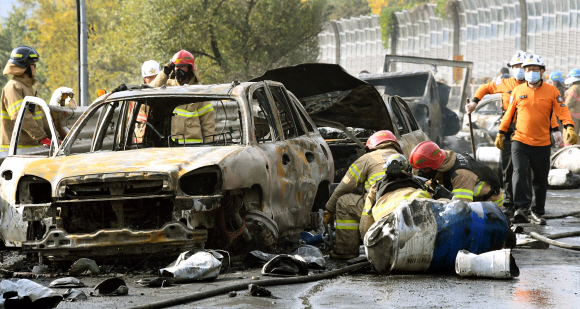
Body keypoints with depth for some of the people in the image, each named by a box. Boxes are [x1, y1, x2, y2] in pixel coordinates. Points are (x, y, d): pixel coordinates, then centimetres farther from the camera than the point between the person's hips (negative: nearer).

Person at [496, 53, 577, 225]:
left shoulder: (551, 91, 2)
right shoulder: (518, 91, 7)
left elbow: (562, 111, -4)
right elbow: (509, 114, 14)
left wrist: (569, 127, -20)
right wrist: (501, 133, 14)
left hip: (542, 144, 0)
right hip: (520, 141, 0)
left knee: (540, 179, 6)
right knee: (519, 172, -18)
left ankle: (537, 212, 16)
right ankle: (521, 208, -21)